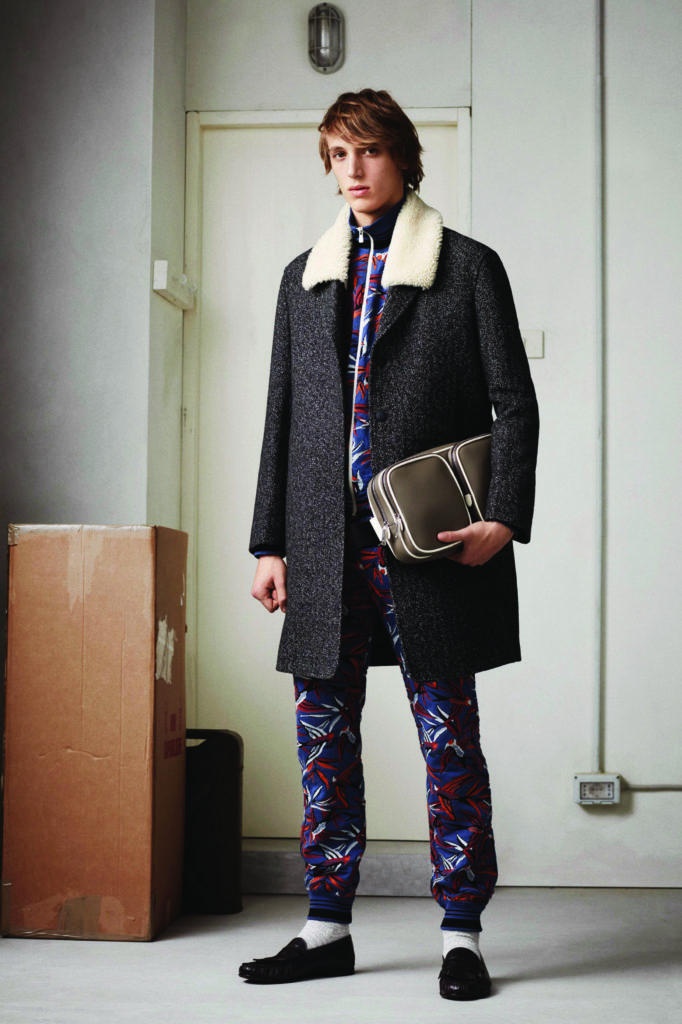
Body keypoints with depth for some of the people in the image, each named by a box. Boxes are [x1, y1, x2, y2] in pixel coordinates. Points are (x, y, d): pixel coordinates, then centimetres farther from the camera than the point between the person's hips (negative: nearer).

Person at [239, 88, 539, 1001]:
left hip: (428, 541, -4)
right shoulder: (305, 277, 17)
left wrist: (504, 518, -11)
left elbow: (514, 403, 1)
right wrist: (270, 542, 9)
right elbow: (283, 415, 16)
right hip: (326, 542, 4)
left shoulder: (469, 267, 5)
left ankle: (461, 933, 10)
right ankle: (327, 928, 17)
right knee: (323, 732, 6)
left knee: (450, 737, 1)